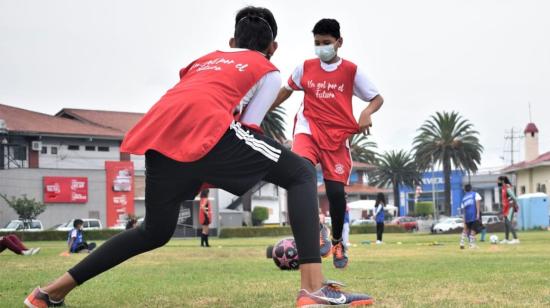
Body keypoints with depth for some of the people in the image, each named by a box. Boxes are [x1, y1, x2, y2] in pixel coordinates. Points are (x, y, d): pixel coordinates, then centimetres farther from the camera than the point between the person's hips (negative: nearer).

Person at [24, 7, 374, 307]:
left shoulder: (206, 59, 39)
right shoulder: (269, 71, 24)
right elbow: (248, 126, 14)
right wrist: (219, 172, 28)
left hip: (159, 134, 6)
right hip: (204, 125, -6)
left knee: (155, 232, 25)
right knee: (302, 174, 7)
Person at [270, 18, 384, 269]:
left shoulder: (352, 71, 0)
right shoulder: (305, 68, 6)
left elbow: (377, 98, 2)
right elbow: (286, 91, 22)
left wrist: (367, 113, -19)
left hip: (338, 137, 0)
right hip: (309, 129, 1)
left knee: (336, 190, -4)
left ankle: (337, 243, 21)